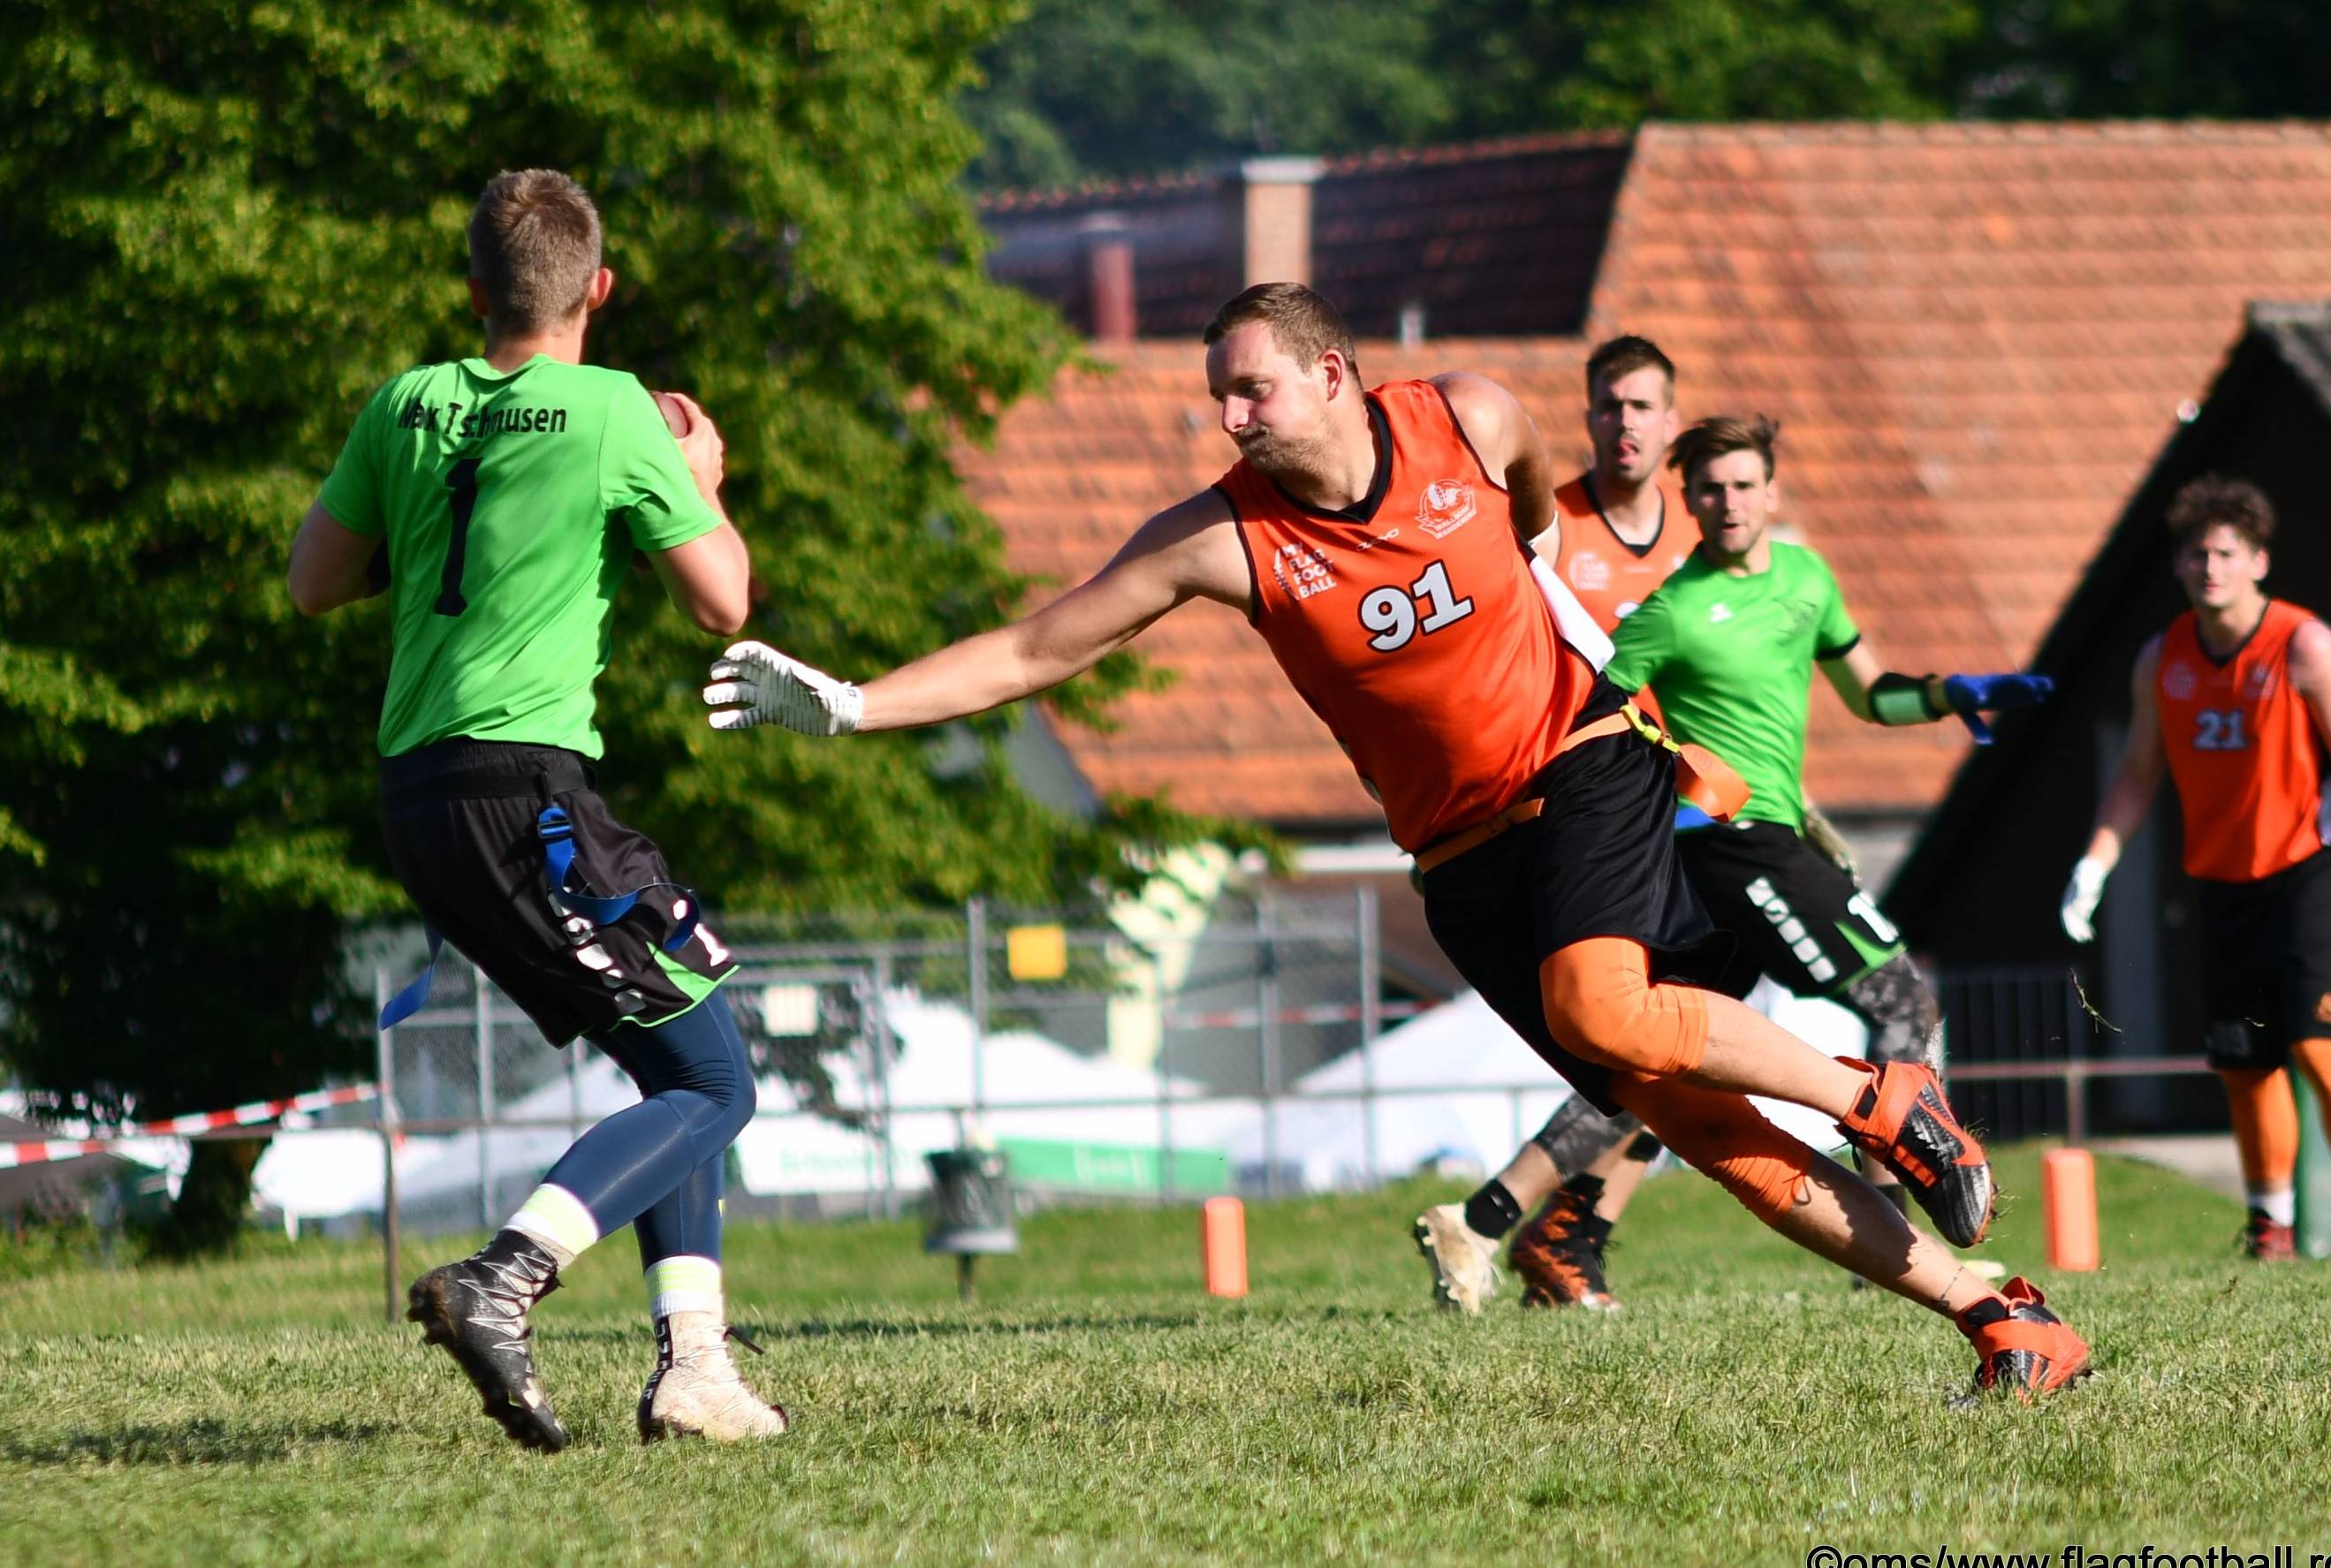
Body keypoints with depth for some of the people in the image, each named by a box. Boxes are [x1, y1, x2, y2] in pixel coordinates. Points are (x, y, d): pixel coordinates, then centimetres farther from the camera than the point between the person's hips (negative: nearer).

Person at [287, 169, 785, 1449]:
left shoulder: (409, 406, 10)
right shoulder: (610, 412, -6)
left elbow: (314, 583, 18)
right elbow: (722, 603, 0)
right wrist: (701, 490, 18)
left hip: (417, 792, 7)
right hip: (522, 782, -7)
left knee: (677, 1058, 18)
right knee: (711, 1084, -2)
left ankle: (691, 1363, 10)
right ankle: (502, 1281, -22)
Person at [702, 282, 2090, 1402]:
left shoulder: (1470, 422, -10)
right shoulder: (1225, 538, -12)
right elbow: (1036, 652, -11)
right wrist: (850, 707, -19)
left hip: (1585, 763, -1)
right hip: (1465, 857, 1)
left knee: (1601, 1009, -31)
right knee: (1692, 1119, -7)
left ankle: (1885, 1101, -9)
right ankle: (2000, 1318, -4)